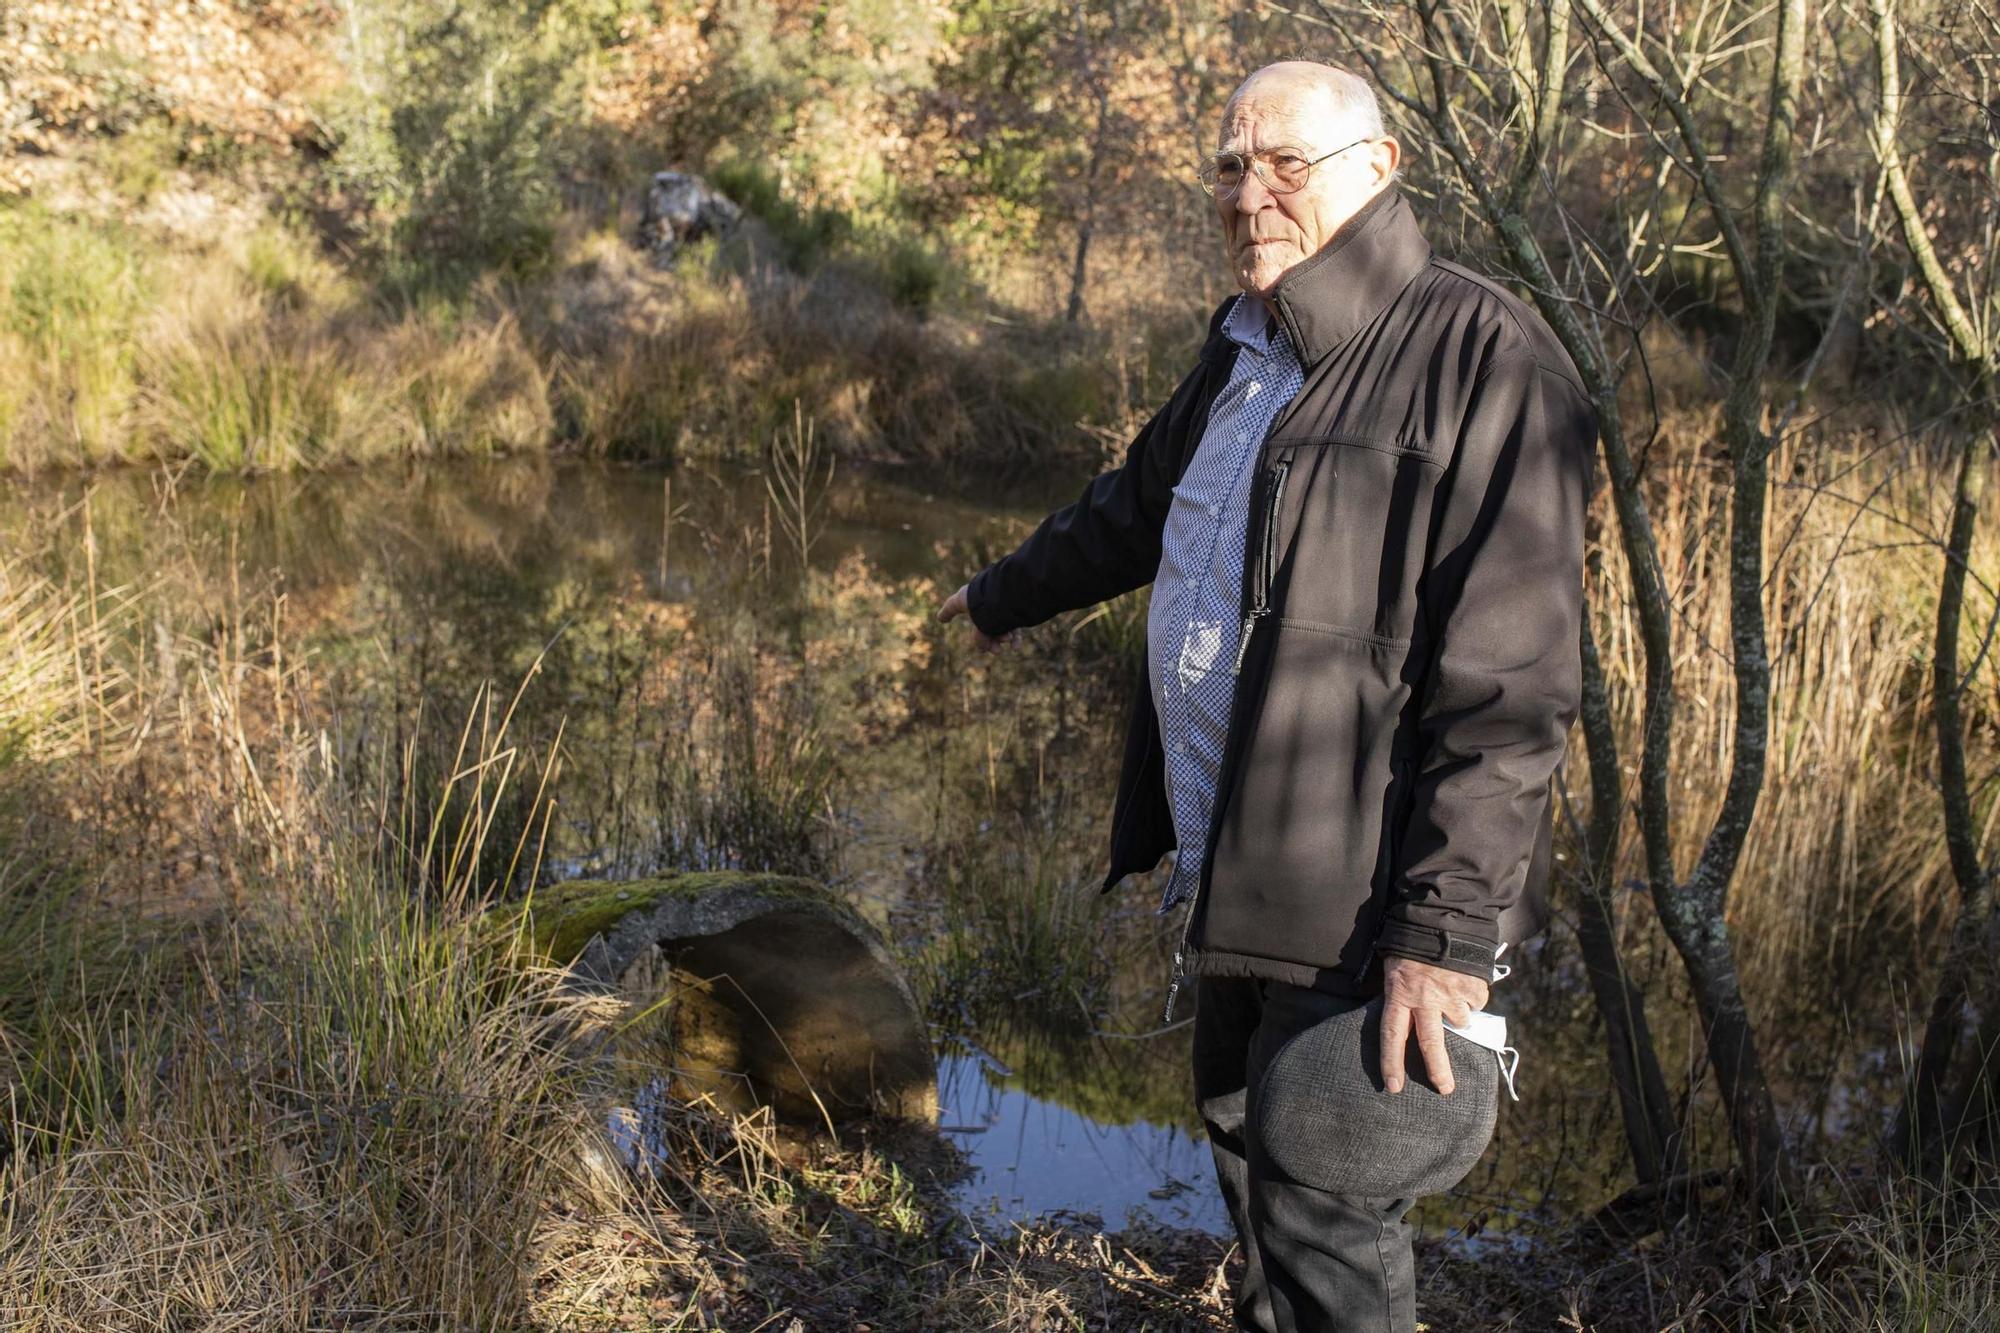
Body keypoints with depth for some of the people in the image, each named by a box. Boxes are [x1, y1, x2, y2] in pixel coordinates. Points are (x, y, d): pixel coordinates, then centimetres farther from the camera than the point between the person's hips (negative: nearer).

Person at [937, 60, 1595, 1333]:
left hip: (1364, 894, -9)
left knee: (1321, 1206, -4)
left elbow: (1512, 682, -23)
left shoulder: (1481, 358, -17)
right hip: (1236, 865, 9)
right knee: (1244, 1137, 23)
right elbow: (1134, 507, 30)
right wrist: (1004, 597, 45)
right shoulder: (1247, 350, 11)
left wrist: (1450, 931, -26)